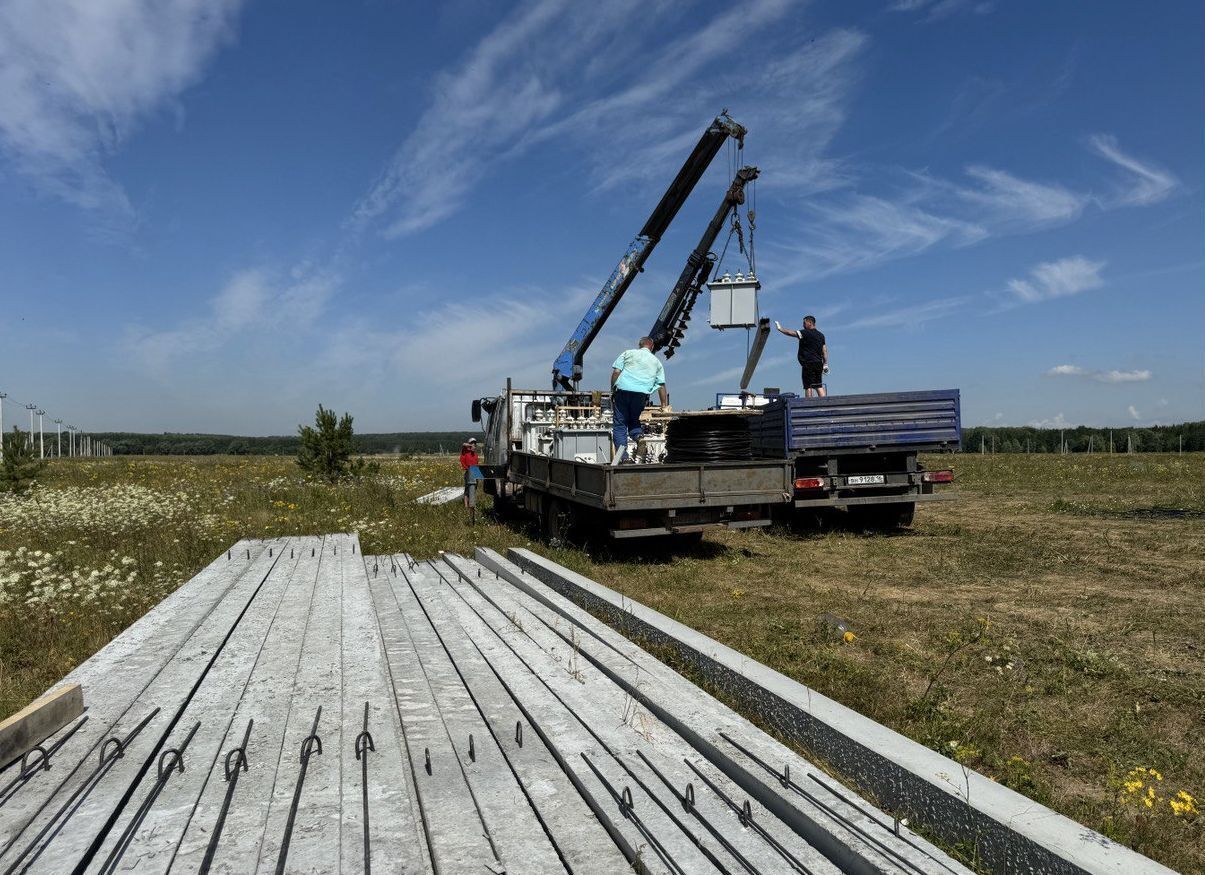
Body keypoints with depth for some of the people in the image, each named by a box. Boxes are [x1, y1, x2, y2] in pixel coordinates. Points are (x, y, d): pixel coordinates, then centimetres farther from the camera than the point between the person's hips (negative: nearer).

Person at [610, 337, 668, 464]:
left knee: (620, 424, 2)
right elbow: (661, 386, 16)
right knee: (633, 418, 23)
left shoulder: (628, 353, 15)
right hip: (641, 394, 2)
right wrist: (664, 406, 20)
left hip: (623, 390, -1)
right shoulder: (656, 362, 20)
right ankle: (636, 432, -9)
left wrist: (612, 390, 8)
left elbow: (616, 372, 3)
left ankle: (621, 452, -12)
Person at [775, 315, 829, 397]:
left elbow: (792, 333, -8)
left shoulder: (806, 333, -8)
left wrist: (780, 328, 4)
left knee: (808, 386, -6)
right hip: (818, 364, 8)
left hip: (809, 363, -8)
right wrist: (825, 364, 13)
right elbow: (824, 350, 14)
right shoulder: (821, 335, 15)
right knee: (819, 386, 8)